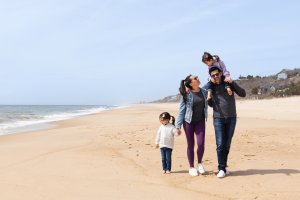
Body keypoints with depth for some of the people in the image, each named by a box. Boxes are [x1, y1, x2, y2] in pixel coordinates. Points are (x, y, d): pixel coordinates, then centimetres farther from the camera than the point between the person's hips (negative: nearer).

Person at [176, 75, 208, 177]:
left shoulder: (204, 92, -1)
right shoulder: (186, 95, -11)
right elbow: (181, 110, -7)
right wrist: (178, 126, -9)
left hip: (200, 121, 2)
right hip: (189, 122, -2)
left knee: (201, 144, -8)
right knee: (191, 145, 5)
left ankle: (200, 163, 18)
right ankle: (191, 167, 20)